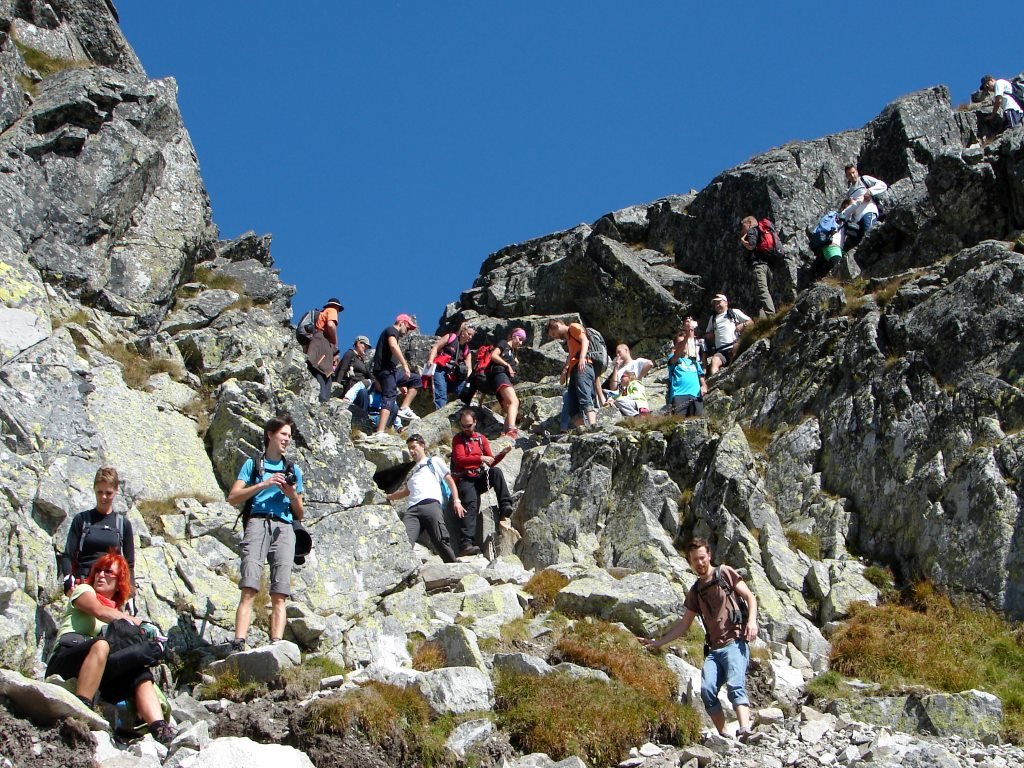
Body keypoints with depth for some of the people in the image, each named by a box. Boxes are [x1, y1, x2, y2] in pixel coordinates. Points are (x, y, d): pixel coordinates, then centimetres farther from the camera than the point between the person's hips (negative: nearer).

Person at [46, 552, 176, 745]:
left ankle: (160, 729, -43)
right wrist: (135, 622, -4)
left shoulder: (118, 610, 31)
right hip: (66, 660, -5)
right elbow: (99, 611, -7)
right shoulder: (84, 590, 17)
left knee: (142, 673, -19)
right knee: (101, 644, -36)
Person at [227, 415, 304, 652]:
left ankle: (276, 646, -22)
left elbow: (300, 515, 25)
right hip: (257, 523, -3)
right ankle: (238, 644, -29)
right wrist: (264, 484, -3)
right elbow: (233, 497, 6)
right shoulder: (253, 464, 19)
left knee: (279, 595, -12)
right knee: (249, 590, -19)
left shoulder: (293, 470, 26)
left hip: (284, 528, 3)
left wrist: (293, 495, 5)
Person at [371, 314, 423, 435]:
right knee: (389, 398, -18)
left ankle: (404, 408, 0)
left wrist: (402, 385, 31)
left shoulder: (391, 333, 30)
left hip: (391, 370, 9)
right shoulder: (392, 330, 1)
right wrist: (405, 365, -26)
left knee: (416, 380, 15)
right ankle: (379, 432, -30)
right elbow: (393, 346, -22)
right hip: (385, 370, -9)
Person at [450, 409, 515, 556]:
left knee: (496, 471, -26)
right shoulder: (458, 439, 7)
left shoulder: (481, 438, 18)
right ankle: (466, 543, -42)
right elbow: (460, 459, -11)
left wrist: (502, 454, -5)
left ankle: (505, 506, -33)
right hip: (465, 479, -4)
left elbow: (491, 462, 14)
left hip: (481, 478, 4)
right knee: (471, 505, -28)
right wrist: (480, 458, -20)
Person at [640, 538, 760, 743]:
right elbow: (683, 625, 26)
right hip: (713, 648, 5)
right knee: (707, 690, -18)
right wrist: (658, 642, 21)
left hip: (735, 642, -5)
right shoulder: (695, 591, 23)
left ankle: (745, 731, -43)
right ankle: (724, 736, -16)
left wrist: (752, 621, -12)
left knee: (735, 685, -26)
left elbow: (750, 597, 5)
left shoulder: (725, 573, 8)